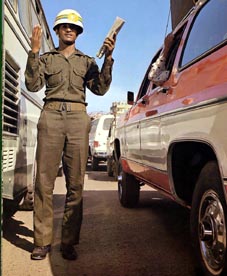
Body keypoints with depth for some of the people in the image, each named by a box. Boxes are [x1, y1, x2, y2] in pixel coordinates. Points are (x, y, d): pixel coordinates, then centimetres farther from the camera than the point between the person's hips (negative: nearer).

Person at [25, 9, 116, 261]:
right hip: (51, 116, 0)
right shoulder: (46, 58, 17)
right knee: (44, 181, -6)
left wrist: (108, 58, -4)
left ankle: (69, 242, 4)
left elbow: (100, 89, 5)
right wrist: (34, 52, -4)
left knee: (75, 182, -3)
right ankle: (42, 241, 1)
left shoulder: (87, 61, 19)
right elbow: (33, 85, 2)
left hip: (78, 119, 1)